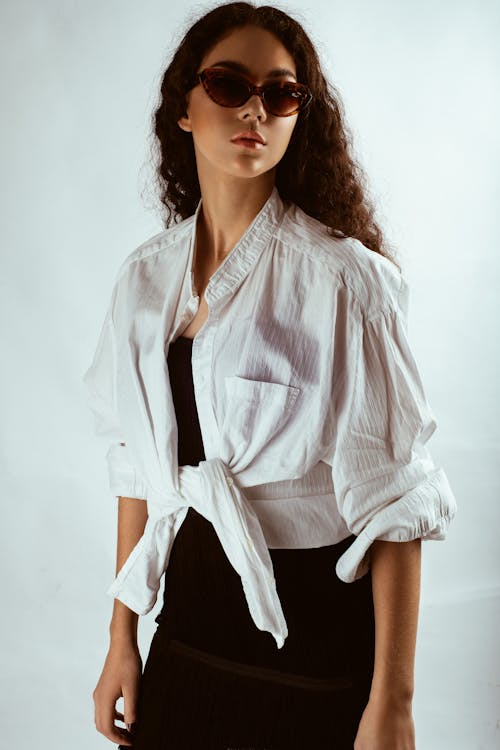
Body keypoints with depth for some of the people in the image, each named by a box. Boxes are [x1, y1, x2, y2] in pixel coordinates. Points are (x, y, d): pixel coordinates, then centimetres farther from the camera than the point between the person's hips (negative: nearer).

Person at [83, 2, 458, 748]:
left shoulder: (342, 276, -14)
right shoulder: (146, 276, 3)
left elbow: (392, 496, -15)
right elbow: (140, 465, 9)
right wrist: (122, 636, 10)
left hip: (316, 637, -4)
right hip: (190, 617, 5)